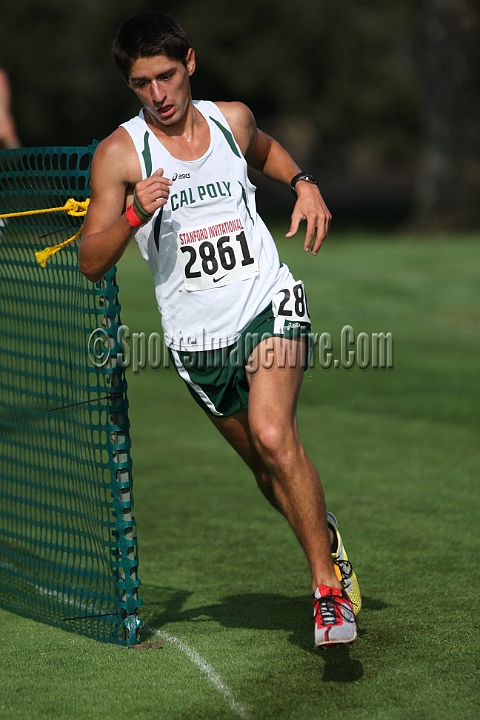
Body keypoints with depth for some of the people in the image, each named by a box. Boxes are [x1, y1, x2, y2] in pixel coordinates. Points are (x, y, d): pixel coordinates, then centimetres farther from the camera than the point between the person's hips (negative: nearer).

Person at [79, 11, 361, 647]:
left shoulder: (232, 118, 3)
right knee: (267, 470, 11)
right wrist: (135, 215, -26)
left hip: (268, 306, -1)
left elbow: (264, 150, 29)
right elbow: (91, 264, -9)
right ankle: (328, 538, 40)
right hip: (196, 337, 1)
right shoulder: (120, 153, -6)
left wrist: (304, 183, 9)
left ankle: (329, 588, -17)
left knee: (273, 437, -24)